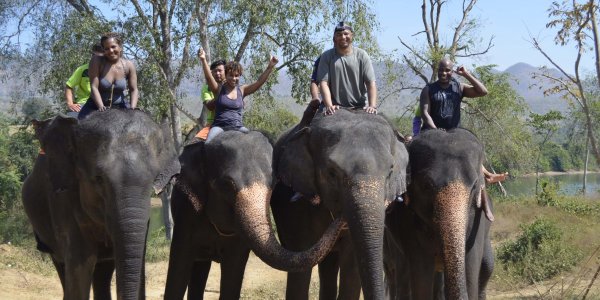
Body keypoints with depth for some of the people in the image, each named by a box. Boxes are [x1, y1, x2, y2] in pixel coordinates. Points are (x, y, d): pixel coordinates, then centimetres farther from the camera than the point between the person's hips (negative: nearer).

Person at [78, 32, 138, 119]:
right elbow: (94, 87, -20)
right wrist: (101, 107, -32)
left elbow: (133, 90, -3)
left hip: (119, 106, 2)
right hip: (97, 105, -2)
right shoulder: (97, 62, -15)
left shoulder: (128, 66, -7)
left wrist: (132, 109, -20)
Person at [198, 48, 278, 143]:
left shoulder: (242, 90, 12)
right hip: (219, 126, -3)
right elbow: (209, 77, -13)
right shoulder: (219, 89, 4)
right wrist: (203, 60, -31)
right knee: (208, 144, -32)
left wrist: (270, 67, -9)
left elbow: (259, 82, 5)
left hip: (237, 127, 3)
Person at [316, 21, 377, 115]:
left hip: (360, 108, 1)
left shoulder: (361, 55, 6)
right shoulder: (326, 56, 5)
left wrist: (372, 106, -15)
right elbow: (324, 83, -5)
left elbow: (371, 83, 0)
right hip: (336, 108, -1)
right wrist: (329, 106, -20)